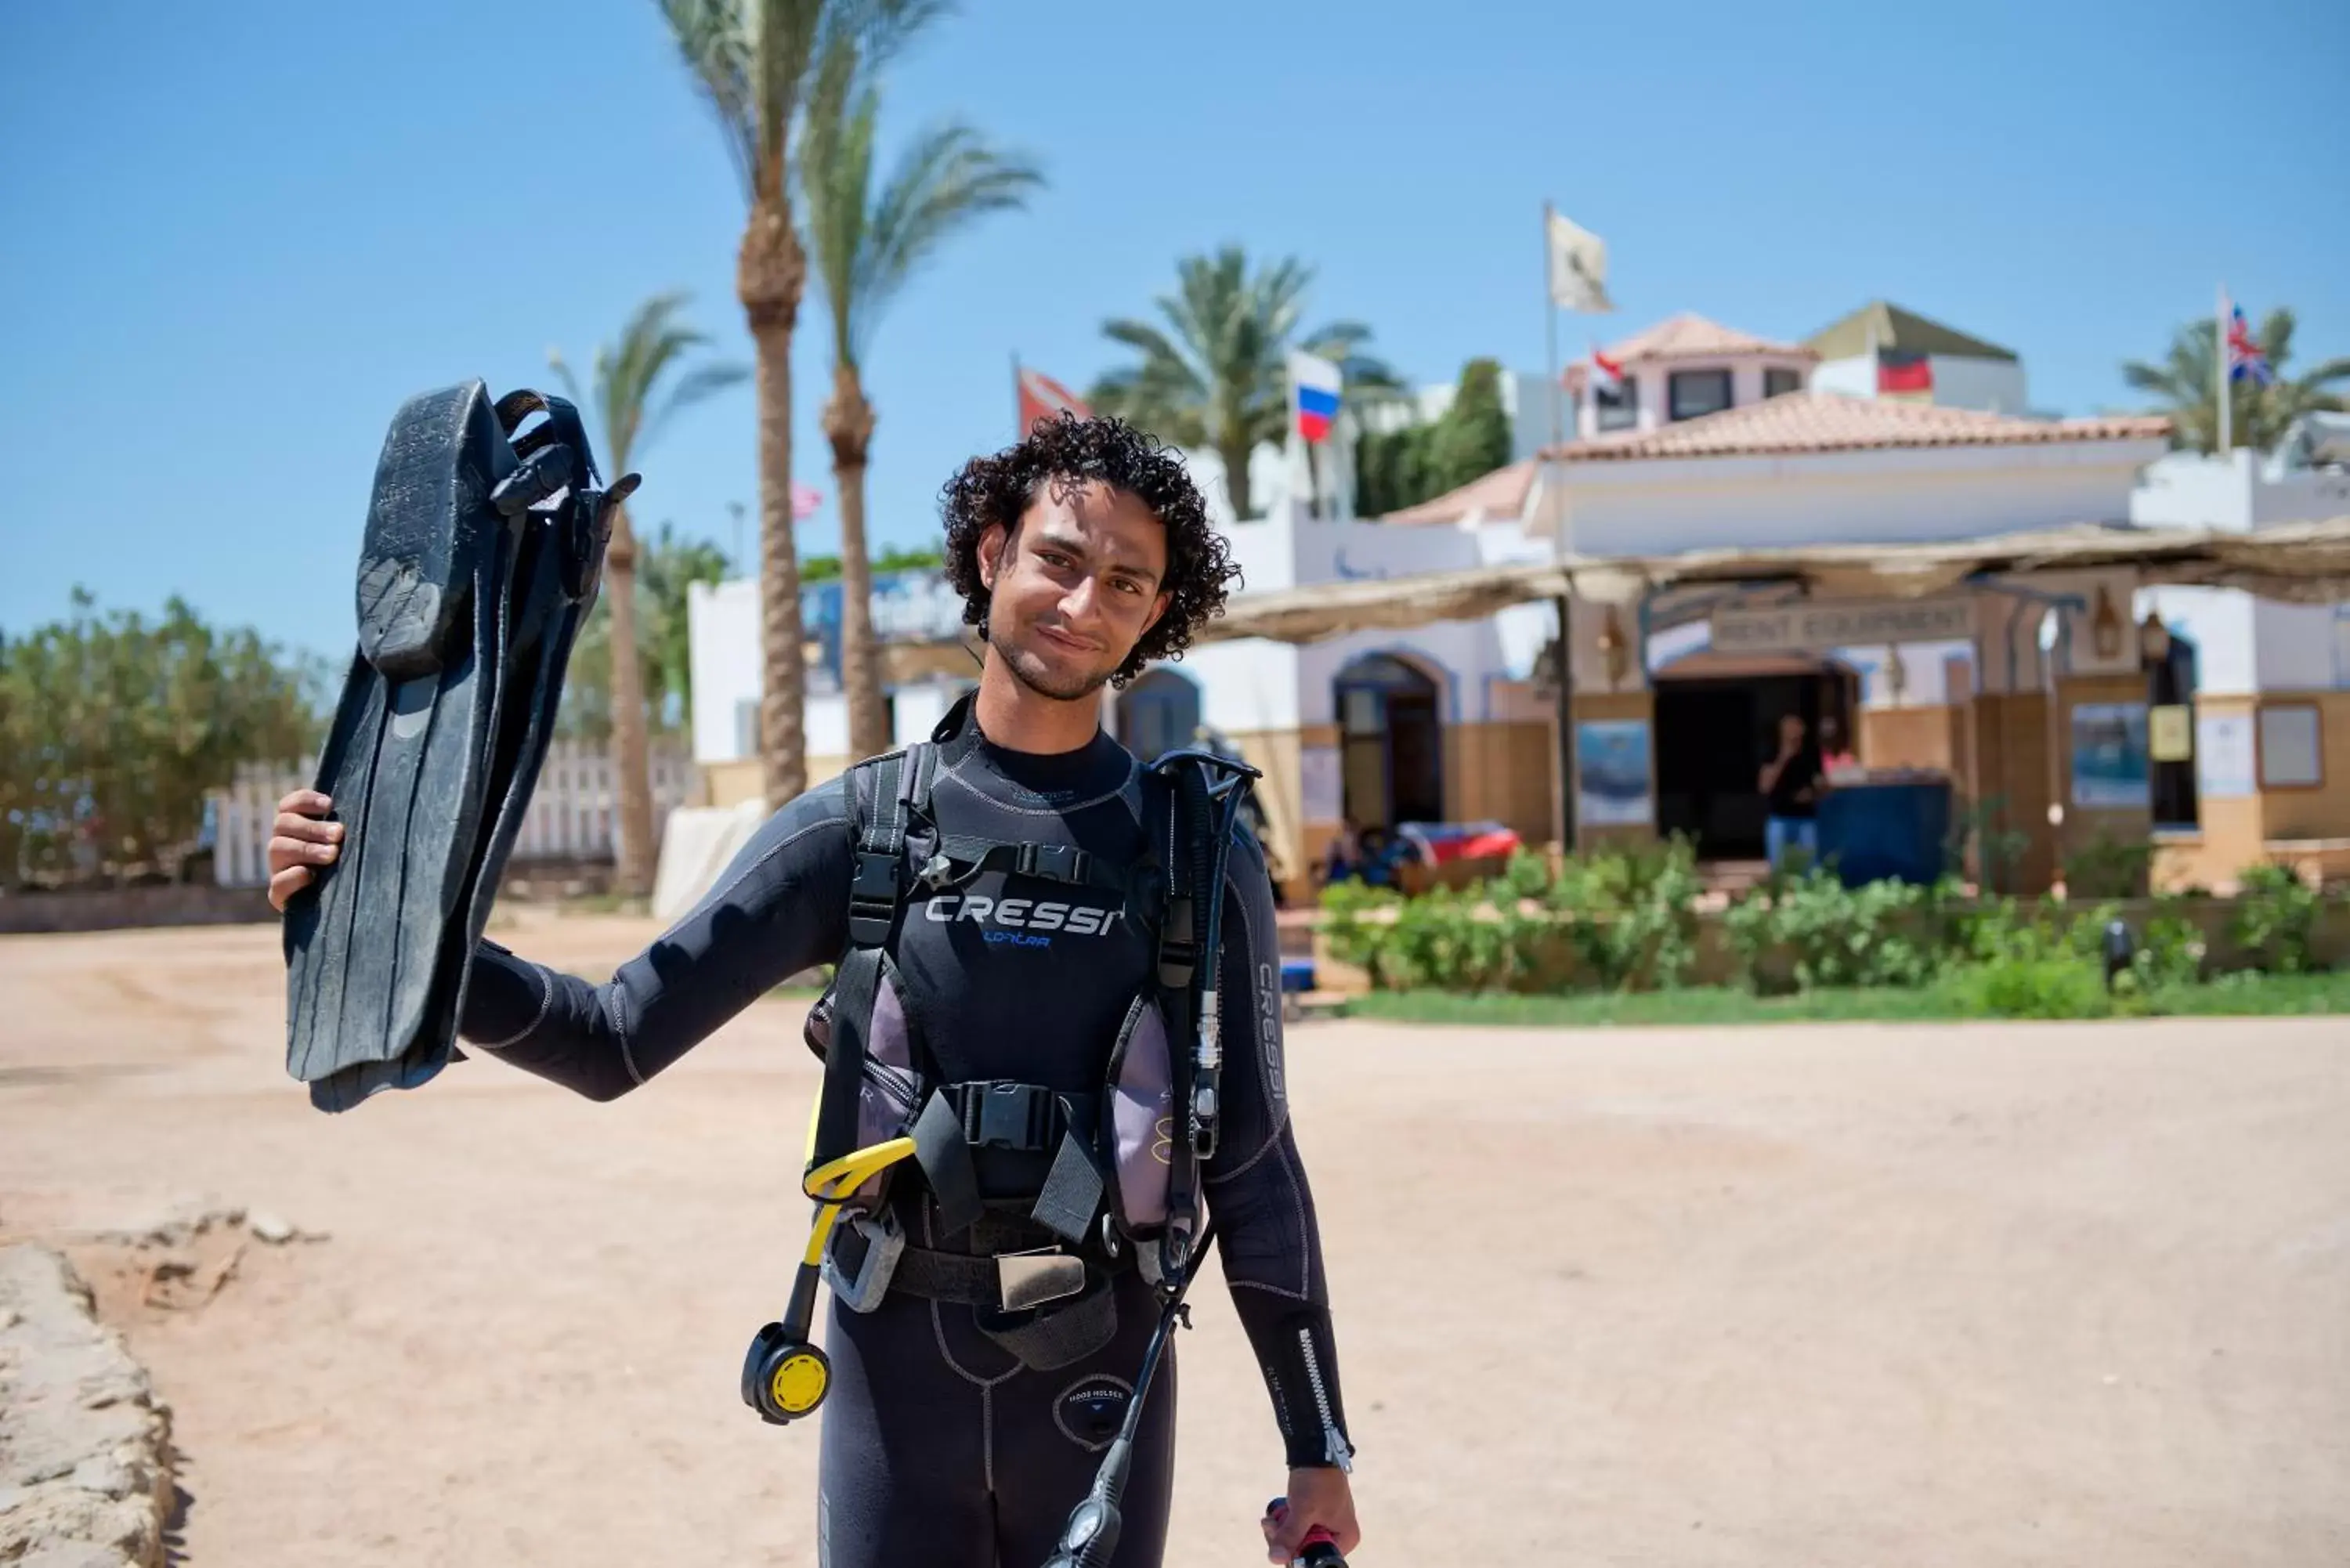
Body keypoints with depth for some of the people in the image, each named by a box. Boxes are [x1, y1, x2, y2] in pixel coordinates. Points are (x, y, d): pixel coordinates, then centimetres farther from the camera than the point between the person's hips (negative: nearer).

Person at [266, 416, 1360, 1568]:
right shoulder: (857, 828, -2)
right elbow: (616, 1039, -3)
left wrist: (1319, 1445, 1)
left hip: (1100, 1399, 0)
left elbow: (1251, 1169, 1)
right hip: (893, 1385, 1)